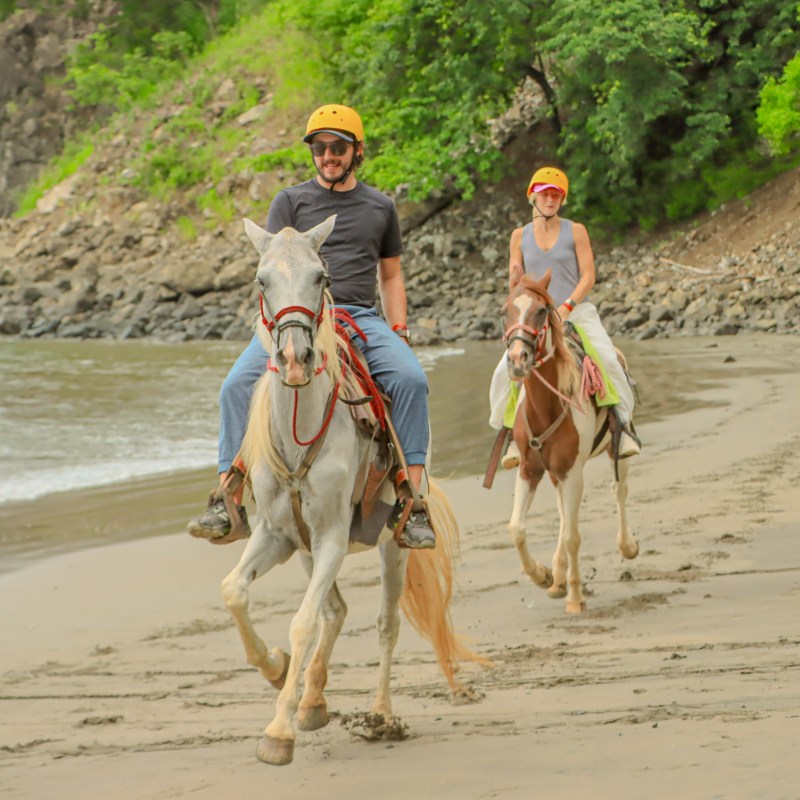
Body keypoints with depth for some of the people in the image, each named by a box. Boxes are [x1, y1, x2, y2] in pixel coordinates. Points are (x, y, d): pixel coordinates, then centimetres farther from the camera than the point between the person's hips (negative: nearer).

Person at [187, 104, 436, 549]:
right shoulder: (292, 201, 14)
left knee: (411, 378, -28)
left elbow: (391, 276, 23)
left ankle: (412, 505, -28)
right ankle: (230, 505, -24)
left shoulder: (380, 207, 19)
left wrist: (399, 330, 9)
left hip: (362, 317, 1)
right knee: (239, 385, -25)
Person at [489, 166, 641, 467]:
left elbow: (588, 276, -3)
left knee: (607, 360, -26)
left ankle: (623, 424, -13)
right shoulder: (520, 236, 9)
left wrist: (566, 307, -17)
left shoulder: (576, 231, 3)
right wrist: (515, 277, -14)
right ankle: (513, 431, 0)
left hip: (577, 313, -2)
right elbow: (515, 286, 10)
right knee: (505, 372, -18)